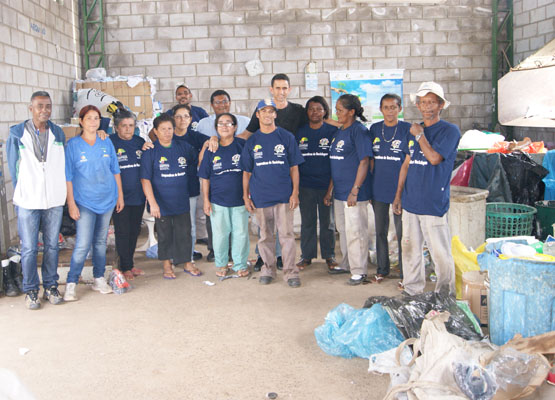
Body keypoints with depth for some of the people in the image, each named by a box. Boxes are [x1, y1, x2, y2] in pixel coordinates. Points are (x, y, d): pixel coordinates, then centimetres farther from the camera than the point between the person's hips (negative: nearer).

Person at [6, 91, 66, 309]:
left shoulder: (58, 133, 7)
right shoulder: (17, 134, -1)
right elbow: (14, 169, 3)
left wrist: (60, 194, 6)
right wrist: (20, 195, 2)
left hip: (54, 200, 3)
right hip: (28, 201, -2)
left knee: (52, 246, 10)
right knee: (29, 248, 3)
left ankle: (51, 286, 23)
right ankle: (31, 290, 16)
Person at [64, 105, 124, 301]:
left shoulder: (106, 143, 6)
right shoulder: (73, 145, -4)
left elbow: (115, 170, 12)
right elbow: (68, 176, -5)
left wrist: (120, 195, 9)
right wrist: (71, 203, -9)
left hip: (107, 199, 4)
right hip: (85, 202, -4)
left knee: (101, 241, 12)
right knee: (83, 244, -9)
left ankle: (99, 279, 23)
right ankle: (71, 283, 4)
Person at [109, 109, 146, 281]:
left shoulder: (140, 142, 9)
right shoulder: (110, 142, -6)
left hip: (138, 195, 5)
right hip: (120, 196, -5)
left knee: (135, 230, 13)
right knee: (123, 232, 2)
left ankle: (130, 263, 28)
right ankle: (125, 267, 14)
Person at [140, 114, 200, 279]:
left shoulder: (183, 146, 4)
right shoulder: (150, 151, -7)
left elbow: (198, 162, 21)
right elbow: (145, 179, -12)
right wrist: (152, 203, -19)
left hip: (182, 201, 3)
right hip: (161, 202, -3)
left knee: (184, 233, 8)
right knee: (165, 234, 9)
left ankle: (187, 263, 24)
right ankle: (167, 265, 25)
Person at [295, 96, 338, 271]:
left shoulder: (332, 131, -1)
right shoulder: (300, 132, 6)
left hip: (326, 184, -2)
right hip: (305, 185, 2)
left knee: (327, 221, 9)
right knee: (307, 222, 9)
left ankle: (329, 255, 21)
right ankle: (307, 255, 20)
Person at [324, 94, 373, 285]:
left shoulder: (359, 130, -11)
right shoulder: (340, 132, 14)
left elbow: (364, 162, -17)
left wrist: (355, 191, -20)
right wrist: (330, 190, 18)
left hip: (354, 192, -9)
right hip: (340, 191, 9)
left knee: (355, 231, -3)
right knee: (343, 229, 17)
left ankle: (359, 270, 8)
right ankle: (347, 264, 31)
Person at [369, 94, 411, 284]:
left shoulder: (407, 129, -4)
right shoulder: (374, 129, 7)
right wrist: (369, 185, 9)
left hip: (399, 188, -4)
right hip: (378, 189, 4)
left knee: (402, 233, 1)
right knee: (380, 231, 13)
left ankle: (406, 274, 12)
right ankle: (382, 270, 26)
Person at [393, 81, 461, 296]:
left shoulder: (450, 130, -5)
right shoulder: (414, 130, 14)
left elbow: (434, 158, -19)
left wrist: (419, 135, -9)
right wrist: (399, 194, 16)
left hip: (434, 203, -6)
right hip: (411, 201, 6)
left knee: (440, 253, -2)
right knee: (410, 249, 12)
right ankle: (412, 292, 25)